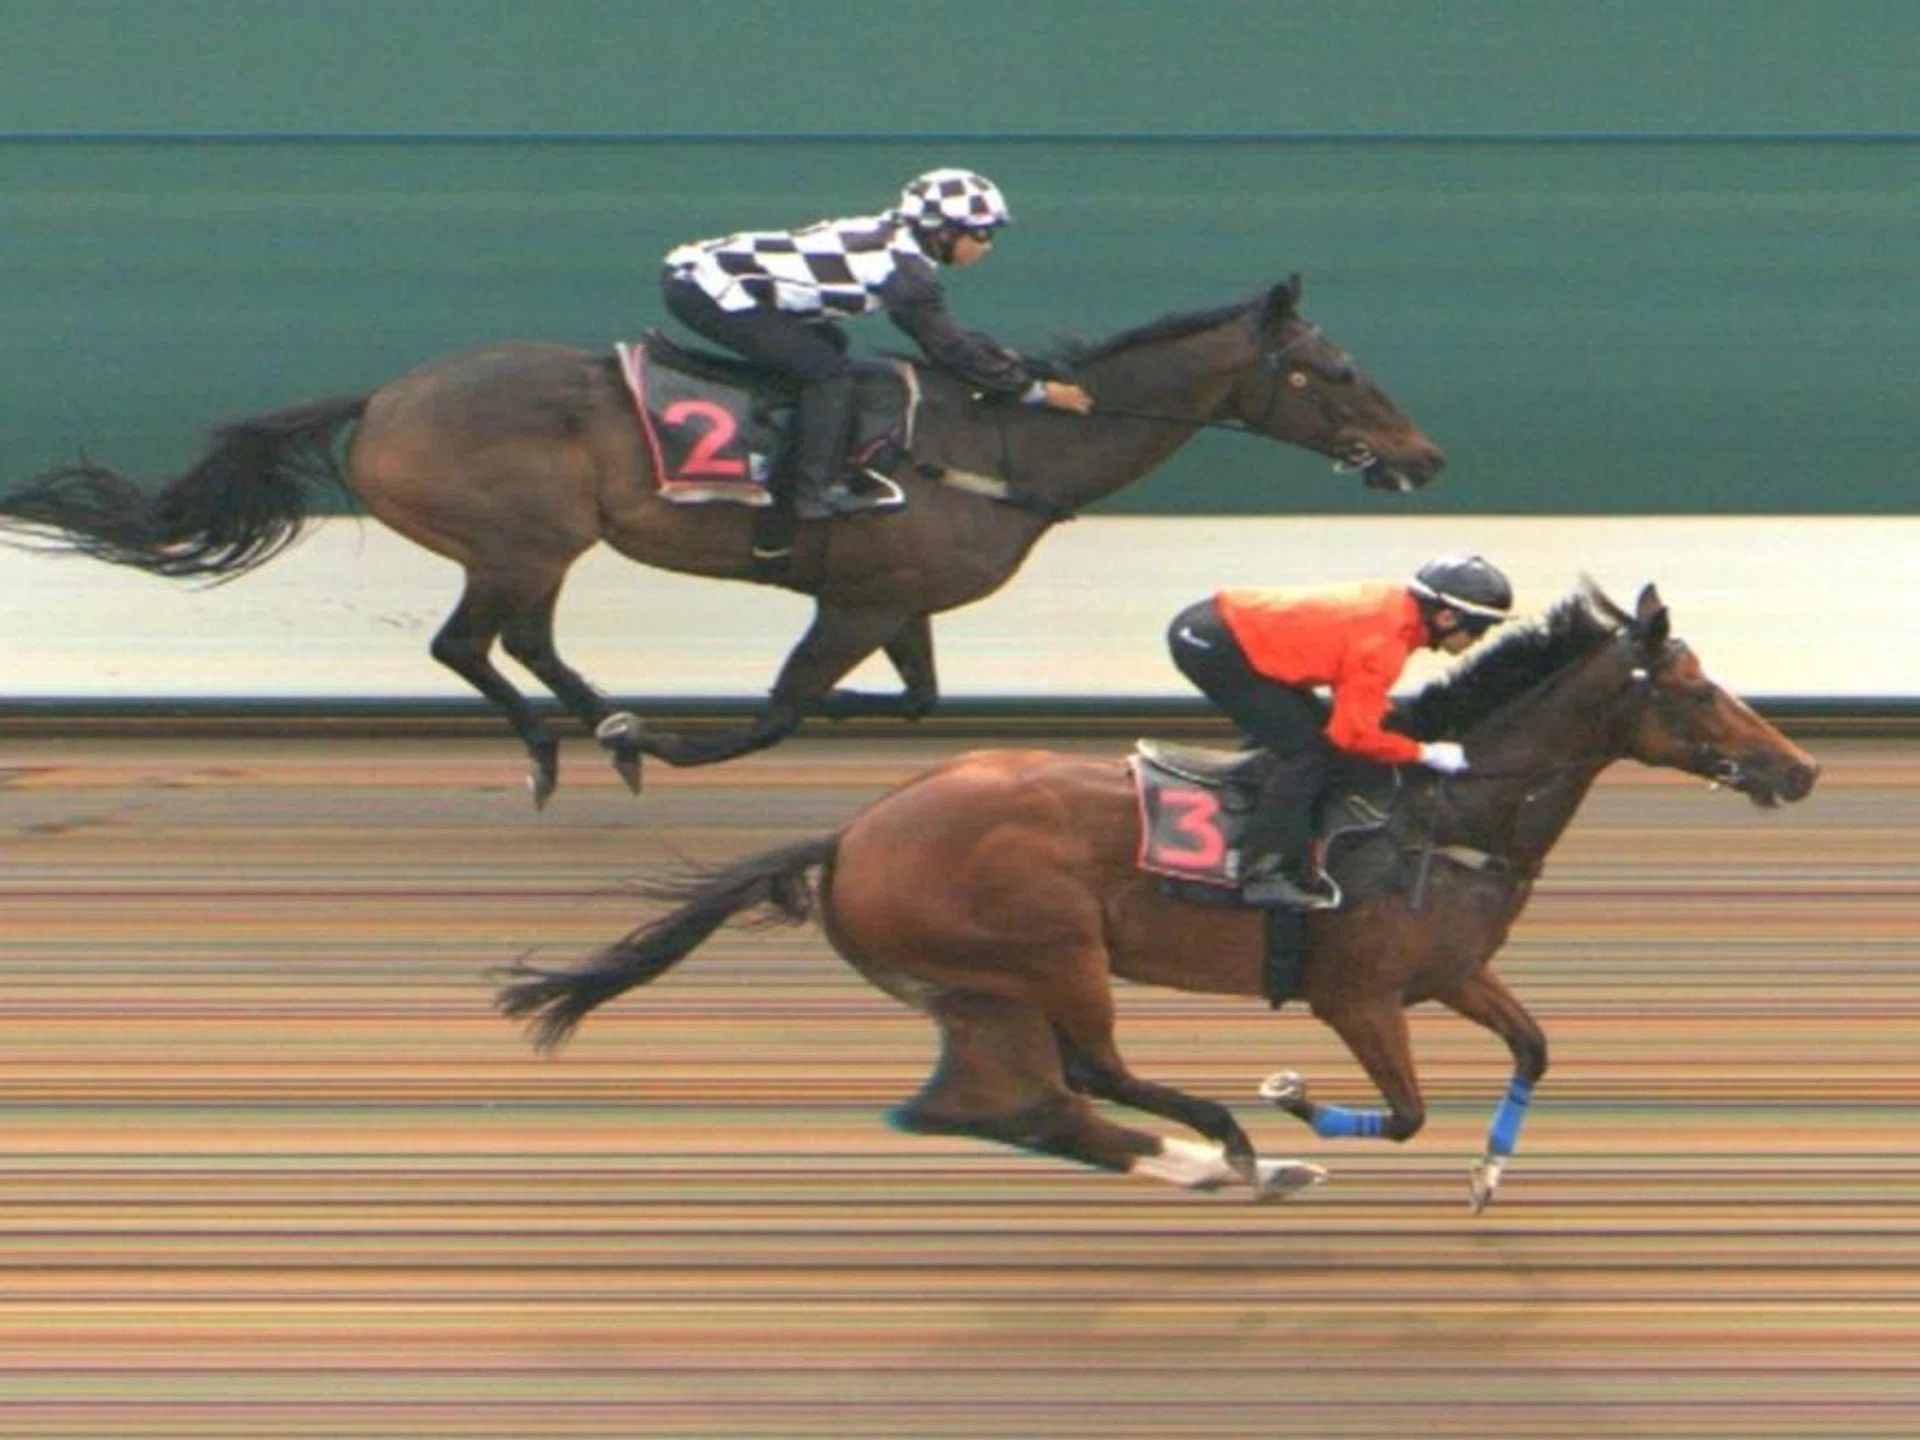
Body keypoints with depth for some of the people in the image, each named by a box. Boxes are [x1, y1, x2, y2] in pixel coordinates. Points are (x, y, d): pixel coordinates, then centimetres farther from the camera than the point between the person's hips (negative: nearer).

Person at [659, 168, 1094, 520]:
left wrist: (1003, 358, 23)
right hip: (705, 292, -10)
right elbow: (949, 350, -10)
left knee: (827, 344, 19)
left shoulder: (890, 236, 12)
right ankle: (815, 489, -9)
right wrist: (1036, 390, -3)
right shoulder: (903, 267, -14)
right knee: (827, 370, -9)